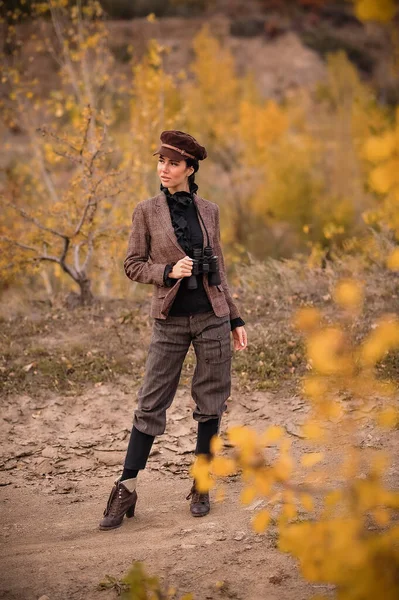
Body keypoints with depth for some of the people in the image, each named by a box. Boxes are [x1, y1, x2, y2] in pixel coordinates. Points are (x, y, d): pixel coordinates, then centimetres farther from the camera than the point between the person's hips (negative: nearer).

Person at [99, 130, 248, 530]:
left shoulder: (209, 211, 7)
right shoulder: (147, 211, 1)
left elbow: (219, 269, 12)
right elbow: (132, 265, 2)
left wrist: (235, 319, 11)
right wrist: (168, 271, -16)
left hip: (212, 317, 2)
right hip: (170, 321, -2)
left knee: (210, 404, 4)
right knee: (150, 404, -2)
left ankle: (200, 489, 16)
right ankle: (125, 491, 2)